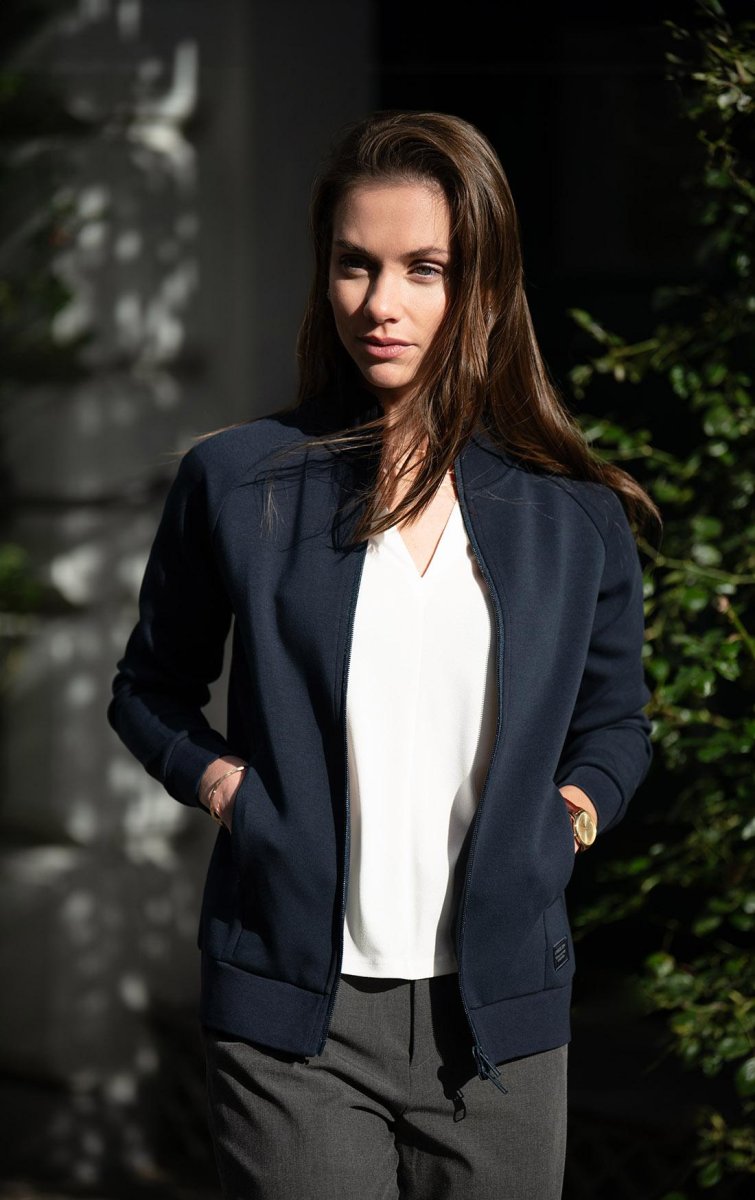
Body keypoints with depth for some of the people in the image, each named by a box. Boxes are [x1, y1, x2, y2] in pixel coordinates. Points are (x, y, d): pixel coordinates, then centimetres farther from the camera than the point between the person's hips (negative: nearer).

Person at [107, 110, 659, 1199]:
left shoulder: (577, 513, 5)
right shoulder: (237, 482, 2)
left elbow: (614, 723, 19)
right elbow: (151, 689, 15)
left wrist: (577, 807, -1)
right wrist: (215, 778, -3)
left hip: (501, 1026, 2)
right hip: (295, 1026, -2)